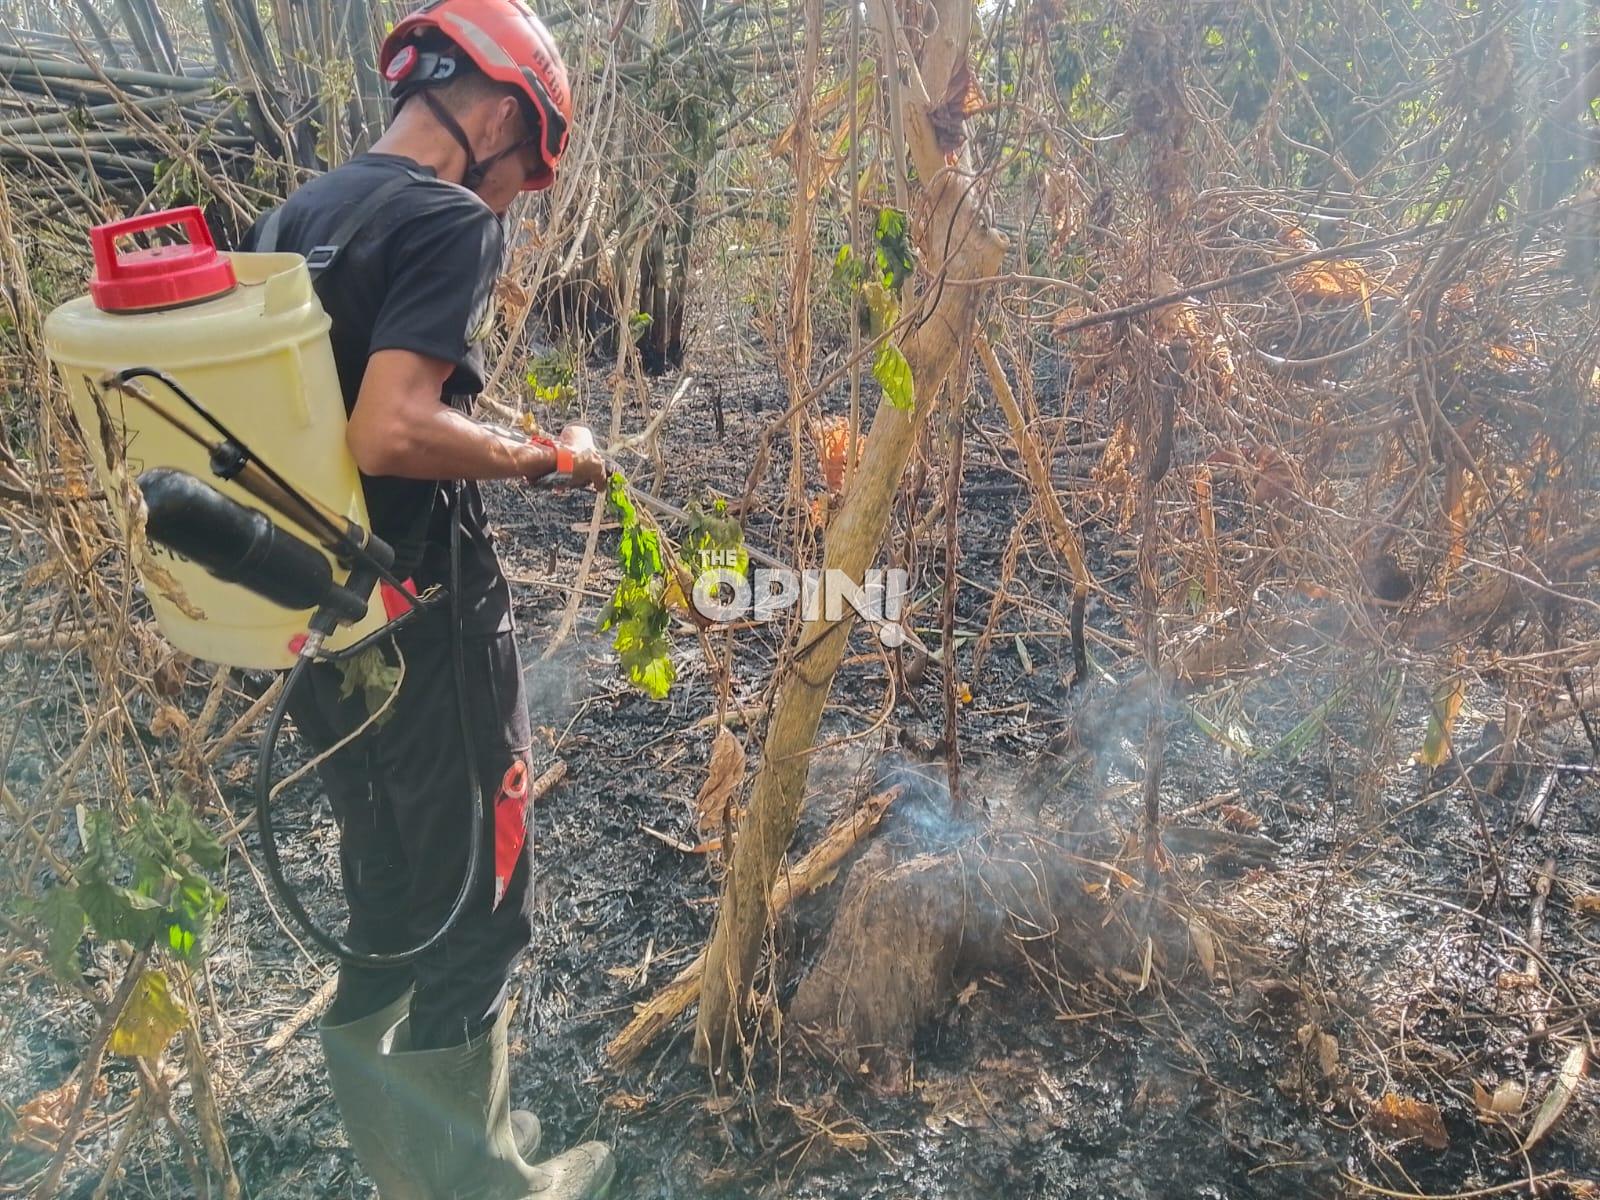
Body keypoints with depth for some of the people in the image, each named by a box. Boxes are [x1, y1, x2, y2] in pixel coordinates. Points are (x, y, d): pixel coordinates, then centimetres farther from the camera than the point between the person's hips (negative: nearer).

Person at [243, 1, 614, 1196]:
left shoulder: (290, 218, 11)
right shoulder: (449, 220, -15)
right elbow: (391, 431, -27)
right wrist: (547, 455, -13)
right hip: (427, 626, -8)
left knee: (386, 904, 22)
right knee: (476, 909, 9)